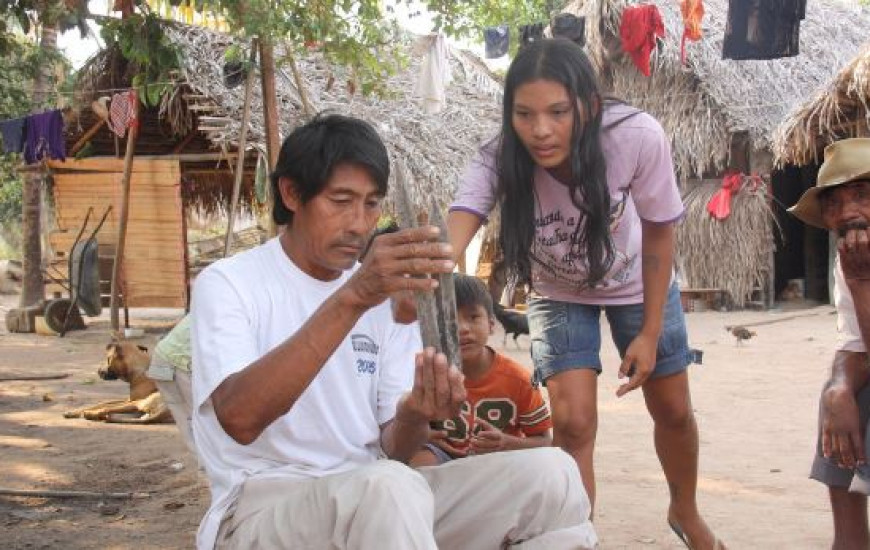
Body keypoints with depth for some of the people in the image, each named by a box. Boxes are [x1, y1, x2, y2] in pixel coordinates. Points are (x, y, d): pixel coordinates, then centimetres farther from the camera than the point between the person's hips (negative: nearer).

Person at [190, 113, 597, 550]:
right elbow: (240, 418, -26)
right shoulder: (228, 283, -6)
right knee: (388, 487, -38)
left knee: (550, 475, -13)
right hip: (263, 508, -6)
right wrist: (352, 299, -34)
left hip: (375, 498, 6)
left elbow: (392, 449, 8)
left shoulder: (389, 293, 12)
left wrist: (413, 416, -18)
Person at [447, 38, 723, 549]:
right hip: (559, 293, -1)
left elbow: (658, 234, -20)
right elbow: (452, 239, -55)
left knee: (674, 411, 14)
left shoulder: (639, 137, -38)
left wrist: (650, 332, -13)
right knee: (572, 422, -14)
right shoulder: (498, 160, -38)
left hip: (636, 282, 1)